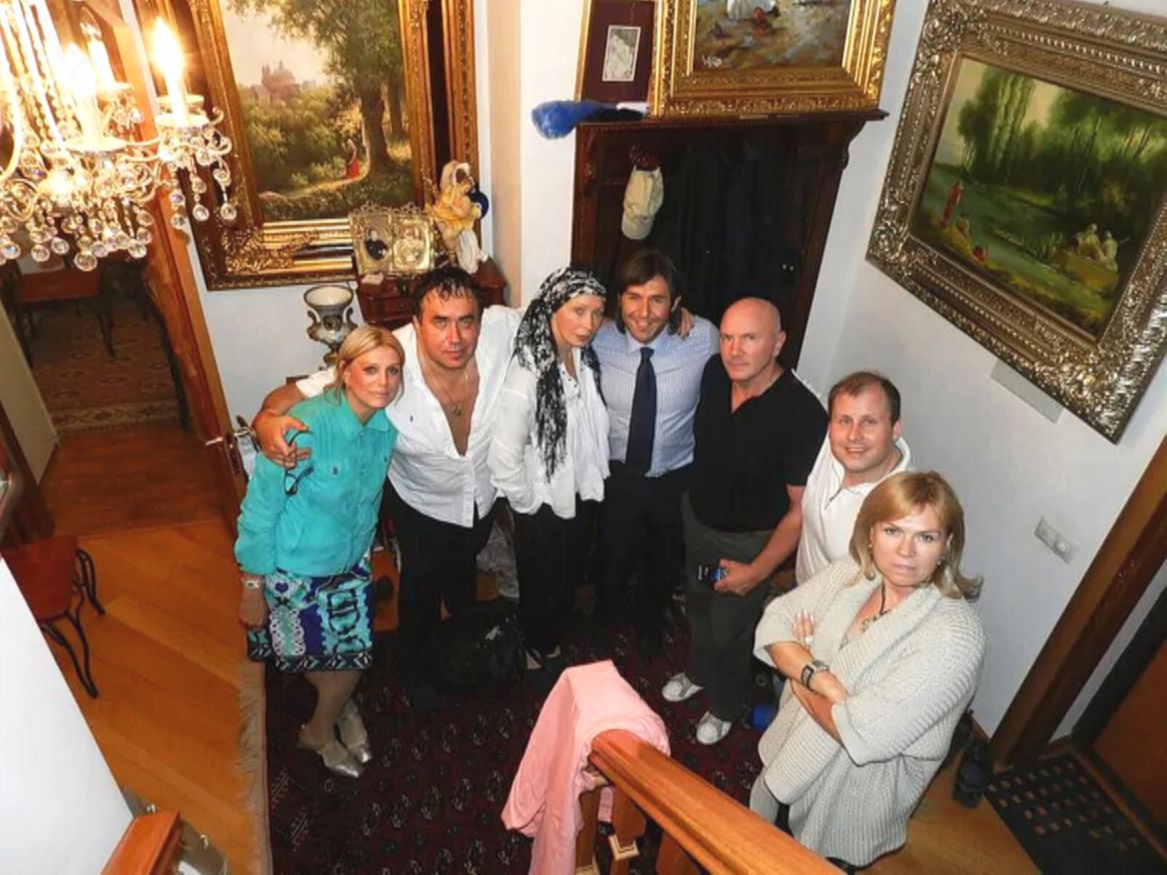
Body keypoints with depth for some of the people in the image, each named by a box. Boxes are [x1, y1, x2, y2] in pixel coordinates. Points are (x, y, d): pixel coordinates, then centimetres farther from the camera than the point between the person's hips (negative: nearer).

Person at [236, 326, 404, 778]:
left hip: (351, 562, 5)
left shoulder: (386, 425, -13)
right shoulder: (307, 426, -32)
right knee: (315, 658, 15)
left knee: (355, 651, 17)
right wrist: (253, 587, -16)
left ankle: (321, 727, 50)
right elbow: (260, 508, -23)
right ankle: (340, 708, 51)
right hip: (295, 569, -5)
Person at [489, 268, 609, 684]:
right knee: (542, 584, 18)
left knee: (570, 576, 27)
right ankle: (538, 654, 47)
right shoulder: (526, 375, -31)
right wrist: (528, 506, -15)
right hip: (544, 504, -7)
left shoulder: (585, 356, -9)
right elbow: (504, 459, -27)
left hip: (581, 493, 7)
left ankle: (552, 642, 55)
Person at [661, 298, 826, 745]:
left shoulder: (802, 415, -32)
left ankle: (725, 705, 48)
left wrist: (759, 570, -21)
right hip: (697, 518, 5)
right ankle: (699, 672, 58)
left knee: (730, 631, 17)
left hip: (747, 543, -5)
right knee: (698, 606, 28)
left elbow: (802, 509, -23)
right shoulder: (715, 372, -16)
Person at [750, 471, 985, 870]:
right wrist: (820, 677, -29)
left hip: (860, 783, -5)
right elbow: (774, 624, -11)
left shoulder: (954, 638, -32)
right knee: (760, 822, 31)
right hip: (795, 743, 5)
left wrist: (800, 675, -17)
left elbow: (862, 733, -32)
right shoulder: (851, 571, -15)